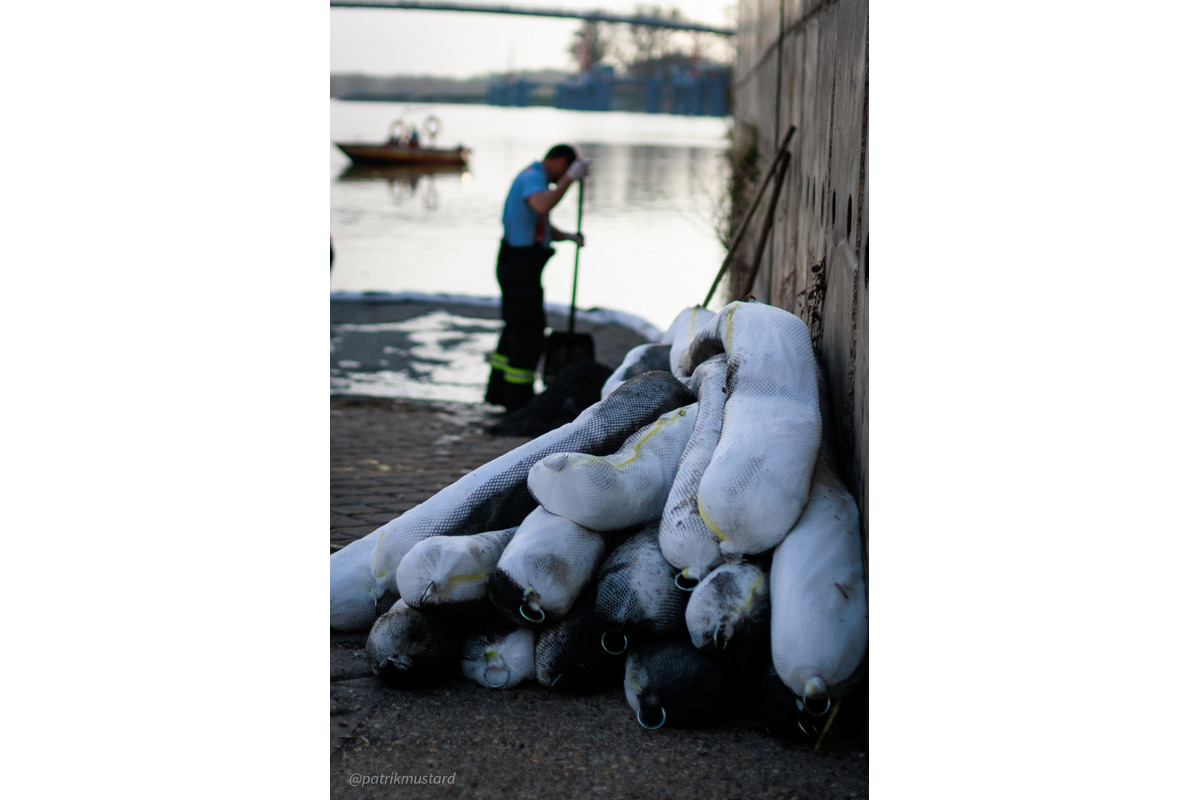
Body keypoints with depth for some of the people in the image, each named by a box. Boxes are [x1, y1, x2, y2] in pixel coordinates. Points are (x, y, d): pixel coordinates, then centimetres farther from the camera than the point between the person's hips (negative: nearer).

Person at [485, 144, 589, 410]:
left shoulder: (533, 177, 20)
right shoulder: (532, 178, -14)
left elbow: (543, 229, 25)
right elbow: (542, 206, -38)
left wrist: (568, 236, 8)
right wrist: (570, 178, -33)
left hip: (517, 265, 11)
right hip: (521, 265, -11)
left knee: (516, 328, 18)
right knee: (529, 331, -5)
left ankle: (498, 392, 26)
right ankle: (518, 401, -1)